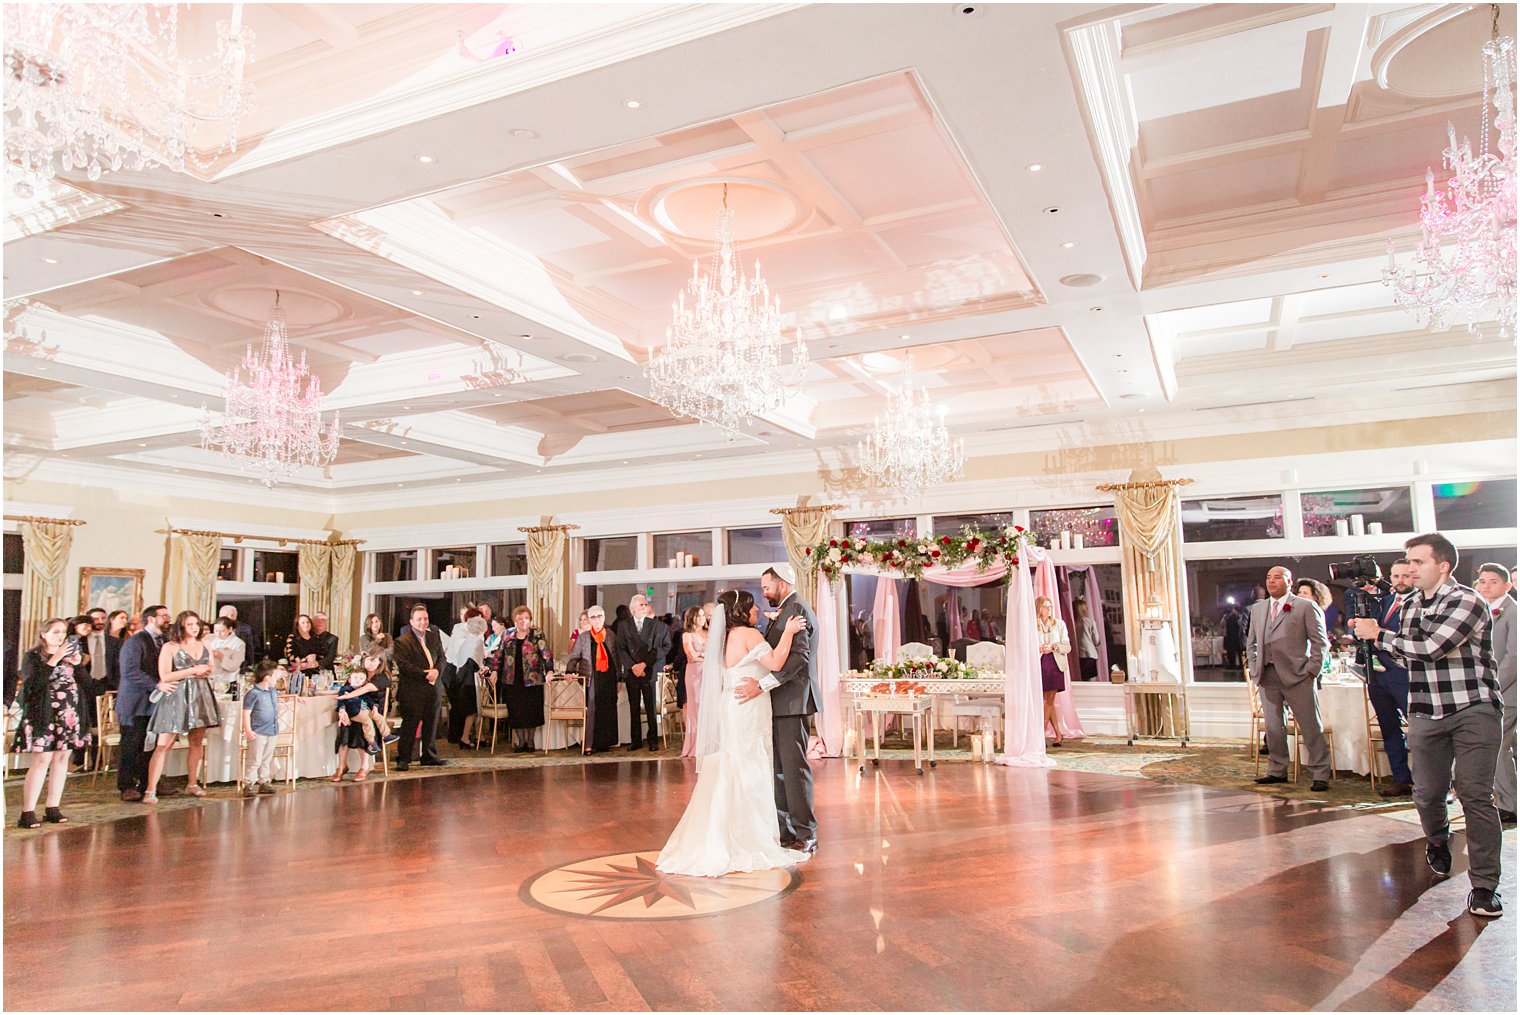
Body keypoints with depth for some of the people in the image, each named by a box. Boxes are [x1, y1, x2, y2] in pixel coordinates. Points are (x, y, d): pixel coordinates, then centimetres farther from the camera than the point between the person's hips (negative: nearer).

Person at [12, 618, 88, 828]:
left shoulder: (70, 652, 13)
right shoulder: (33, 656, -2)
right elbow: (34, 682, -18)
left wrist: (77, 663, -2)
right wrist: (54, 660, -21)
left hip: (68, 714, 5)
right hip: (43, 714, -5)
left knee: (62, 757, 5)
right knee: (42, 759, -10)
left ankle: (53, 808, 11)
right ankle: (27, 812, -5)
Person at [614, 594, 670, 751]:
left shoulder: (655, 625, 5)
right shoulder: (623, 626, 7)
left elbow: (659, 648, -1)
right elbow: (621, 649, 2)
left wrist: (644, 664, -10)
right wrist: (632, 666, -9)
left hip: (649, 672, -1)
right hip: (631, 672, 1)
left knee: (651, 708, -1)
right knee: (634, 708, 5)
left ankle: (653, 740, 5)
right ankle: (635, 740, 11)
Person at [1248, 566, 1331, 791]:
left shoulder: (1306, 606, 1)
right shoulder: (1257, 608, 17)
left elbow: (1320, 642, -1)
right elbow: (1252, 643, 21)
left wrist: (1311, 670, -9)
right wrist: (1254, 669, 11)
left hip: (1296, 676, -5)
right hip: (1267, 677, 5)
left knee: (1311, 727, 0)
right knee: (1273, 727, 8)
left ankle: (1320, 774, 7)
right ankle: (1277, 770, 19)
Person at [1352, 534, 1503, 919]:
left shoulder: (1468, 602, -12)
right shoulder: (1412, 603, 11)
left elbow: (1430, 649, -22)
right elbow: (1405, 654, 18)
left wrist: (1380, 635, -10)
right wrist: (1376, 633, 1)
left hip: (1473, 710, -6)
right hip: (1426, 714, 6)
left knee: (1475, 795, -9)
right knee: (1428, 793, 8)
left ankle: (1485, 885, -1)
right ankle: (1438, 841, 39)